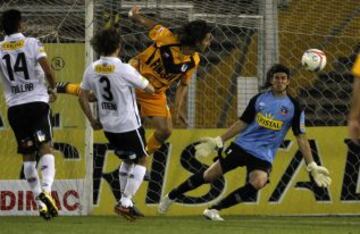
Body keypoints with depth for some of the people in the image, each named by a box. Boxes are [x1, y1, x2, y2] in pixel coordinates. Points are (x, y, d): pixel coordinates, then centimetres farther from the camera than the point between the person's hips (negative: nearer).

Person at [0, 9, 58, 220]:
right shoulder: (32, 44, -3)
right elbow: (48, 70, -12)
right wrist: (53, 88, 7)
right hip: (37, 102, -3)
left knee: (28, 155, 9)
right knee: (45, 147, -6)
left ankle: (41, 202, 7)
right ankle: (46, 190, -30)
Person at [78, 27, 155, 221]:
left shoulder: (92, 70, -2)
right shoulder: (125, 70, -19)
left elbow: (82, 96, 6)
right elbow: (149, 89, -8)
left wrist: (92, 120, 16)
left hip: (108, 126, 6)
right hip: (128, 125, -6)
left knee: (126, 160, 23)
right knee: (140, 160, 7)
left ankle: (125, 202, 22)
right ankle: (125, 202, -3)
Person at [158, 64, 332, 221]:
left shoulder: (293, 107, -1)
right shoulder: (259, 99, 4)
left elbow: (301, 138, 1)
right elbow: (242, 123, 11)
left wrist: (312, 166, -5)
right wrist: (218, 141, 7)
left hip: (263, 155, -1)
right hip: (242, 145, 1)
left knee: (258, 182, -30)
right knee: (210, 175, -3)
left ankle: (214, 209, -21)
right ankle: (172, 196, 18)